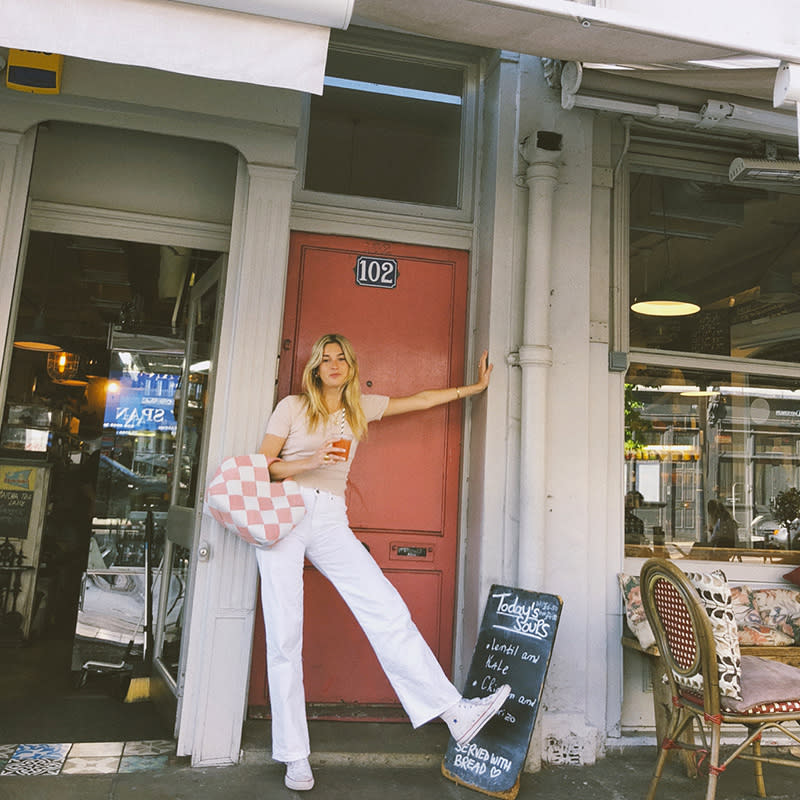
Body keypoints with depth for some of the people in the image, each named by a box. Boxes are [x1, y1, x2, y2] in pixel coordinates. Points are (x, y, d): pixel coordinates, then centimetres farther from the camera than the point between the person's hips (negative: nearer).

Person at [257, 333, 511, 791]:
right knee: (284, 634, -4)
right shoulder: (292, 407, 8)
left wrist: (475, 387, 31)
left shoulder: (362, 407, 17)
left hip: (330, 523, 3)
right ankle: (295, 756, 6)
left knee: (387, 608, -11)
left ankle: (454, 711, -9)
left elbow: (421, 400, 25)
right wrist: (310, 461, -13)